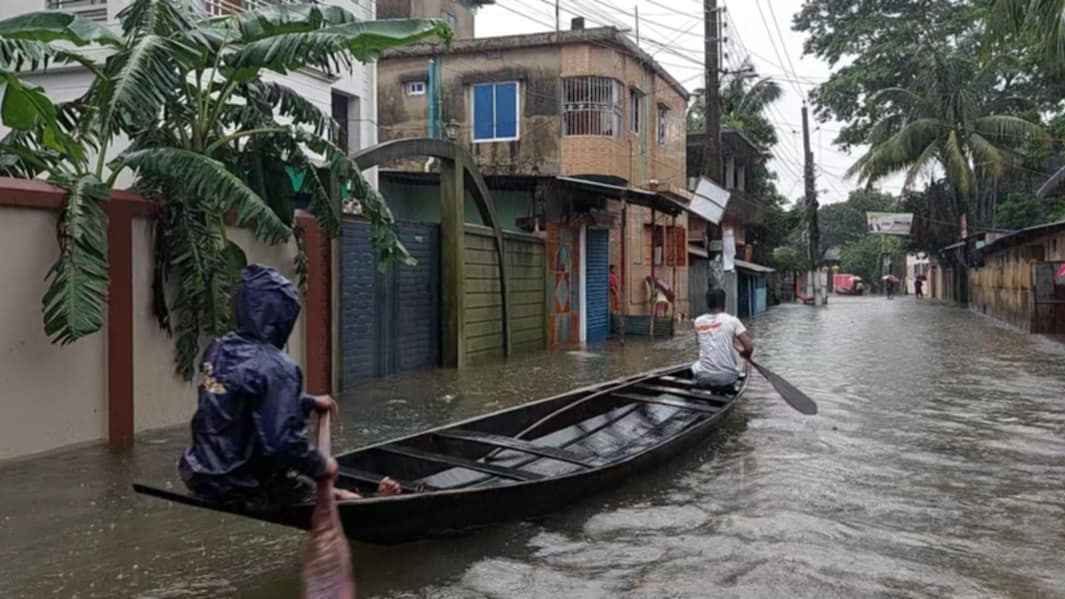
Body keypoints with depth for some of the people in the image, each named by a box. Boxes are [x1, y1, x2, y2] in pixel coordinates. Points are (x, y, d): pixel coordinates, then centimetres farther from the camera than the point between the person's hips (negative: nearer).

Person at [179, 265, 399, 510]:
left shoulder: (218, 350, 0)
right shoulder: (275, 368, -24)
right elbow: (285, 443, -27)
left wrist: (310, 403, 18)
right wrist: (322, 466, -10)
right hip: (243, 488, -8)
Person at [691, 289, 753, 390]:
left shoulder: (698, 321, 4)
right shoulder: (732, 320, -5)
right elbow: (749, 347, -11)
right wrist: (745, 354, 14)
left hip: (704, 378, 1)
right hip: (727, 378, -1)